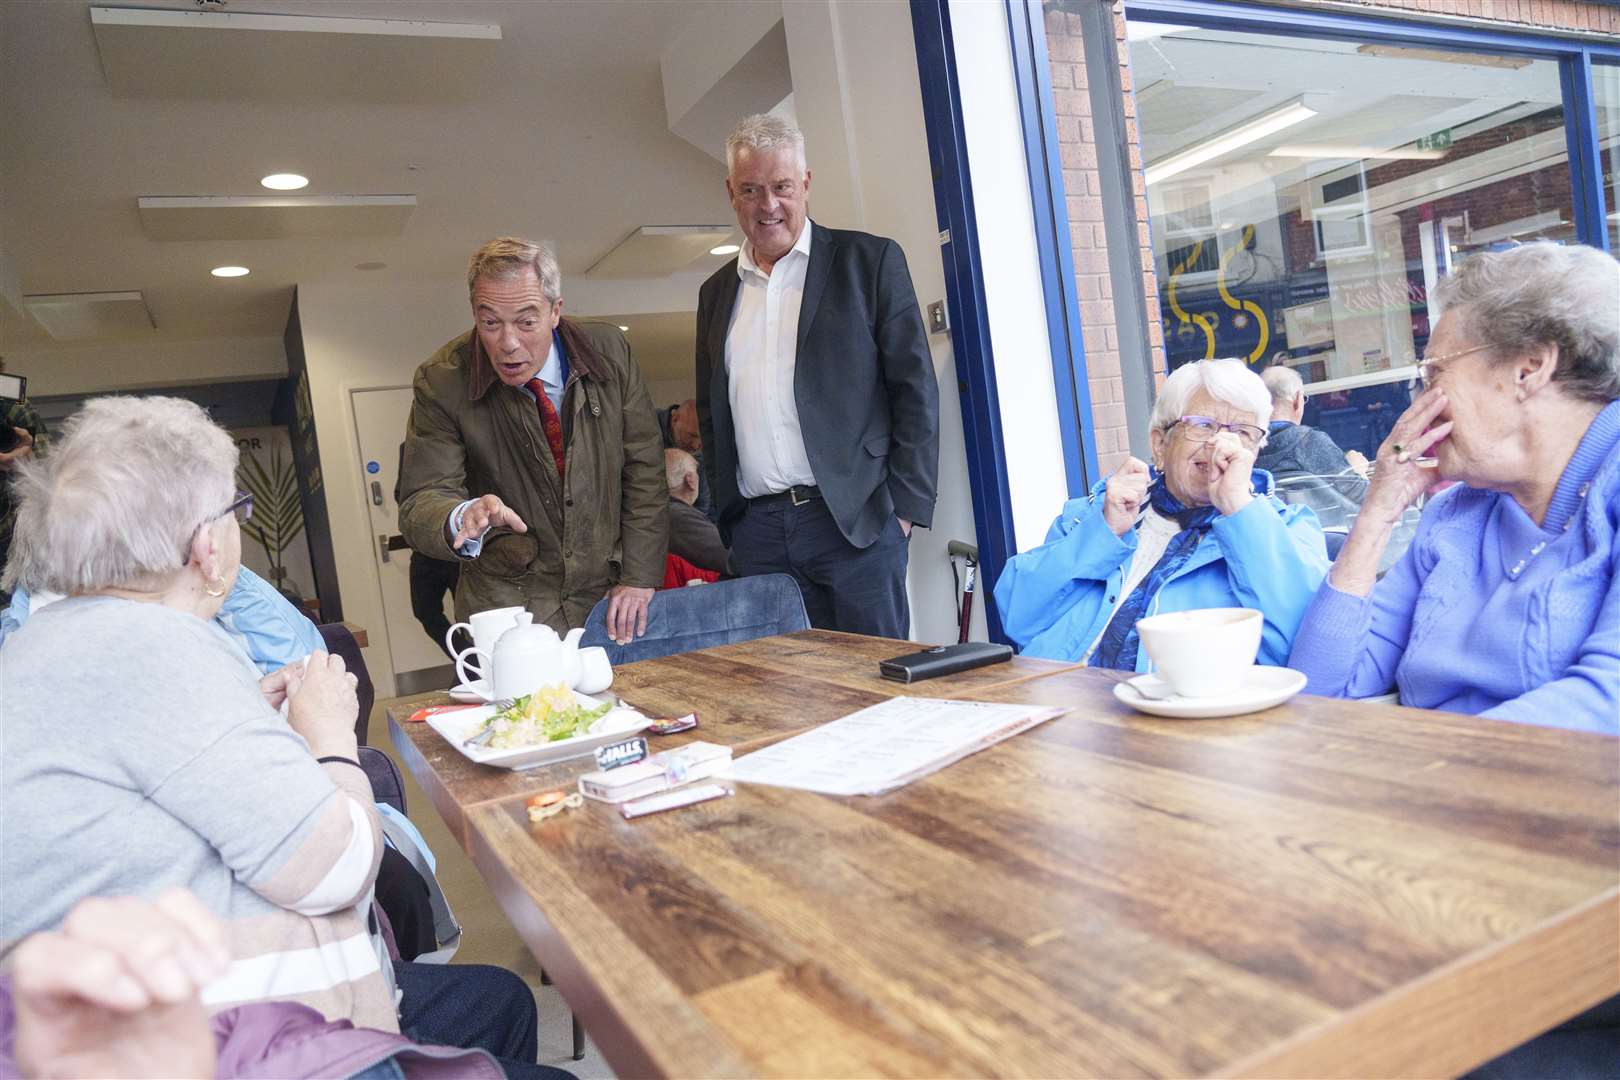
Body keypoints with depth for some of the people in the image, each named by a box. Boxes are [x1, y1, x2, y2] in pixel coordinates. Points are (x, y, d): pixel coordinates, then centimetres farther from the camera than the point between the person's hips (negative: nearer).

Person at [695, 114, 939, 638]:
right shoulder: (717, 291, 17)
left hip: (854, 520, -4)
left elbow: (916, 389, -1)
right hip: (756, 530, 4)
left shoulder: (869, 261, 3)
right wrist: (725, 519, 12)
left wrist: (904, 508, -8)